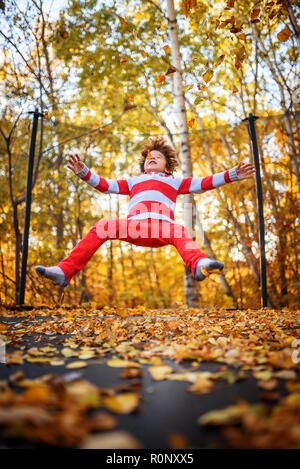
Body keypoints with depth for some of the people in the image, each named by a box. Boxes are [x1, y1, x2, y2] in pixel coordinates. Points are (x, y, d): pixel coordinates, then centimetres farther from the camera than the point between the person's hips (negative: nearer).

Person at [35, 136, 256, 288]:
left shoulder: (174, 182, 34)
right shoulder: (133, 181, 38)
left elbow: (203, 183, 25)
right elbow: (105, 185, 29)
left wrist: (231, 175, 14)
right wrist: (83, 172, 14)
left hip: (162, 226, -1)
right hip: (134, 225, 1)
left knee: (181, 233, -32)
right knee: (101, 227, -20)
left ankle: (200, 265, -62)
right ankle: (64, 272, -28)